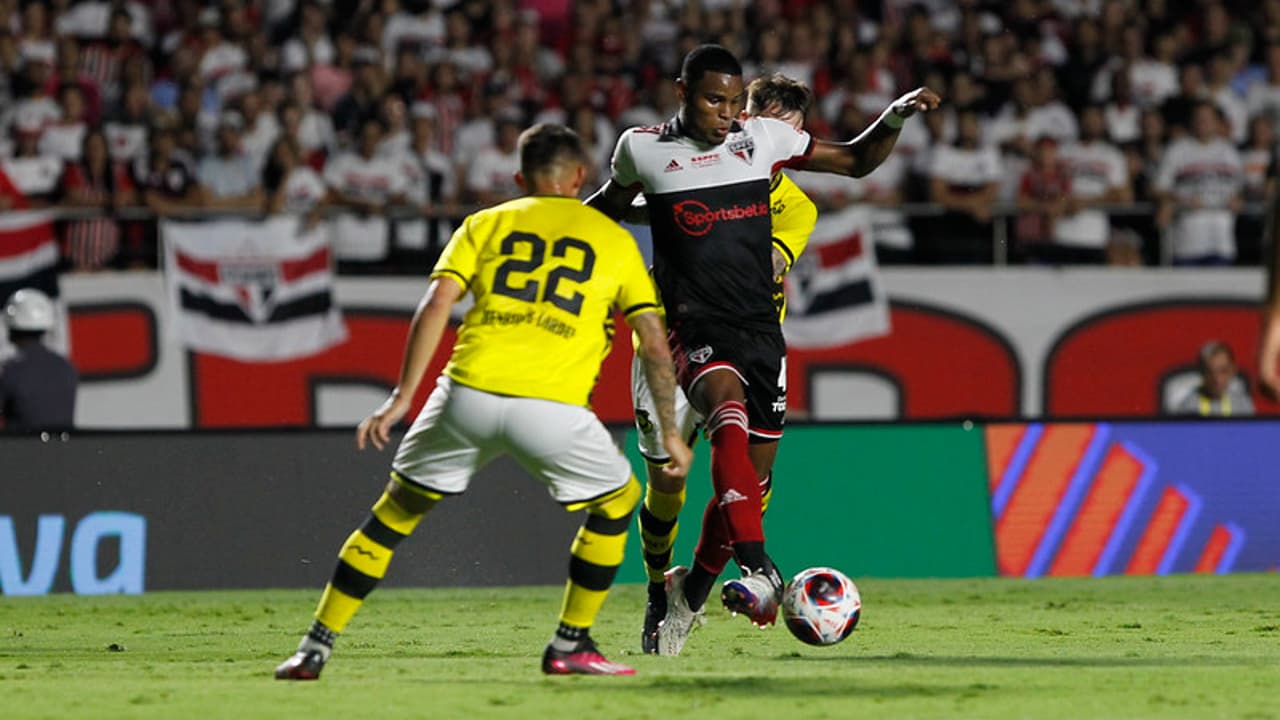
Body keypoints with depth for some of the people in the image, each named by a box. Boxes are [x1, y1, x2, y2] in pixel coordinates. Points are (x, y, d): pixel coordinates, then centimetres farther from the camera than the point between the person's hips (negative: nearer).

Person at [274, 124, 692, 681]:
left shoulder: (485, 224, 19)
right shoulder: (615, 240, 18)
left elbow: (434, 305, 5)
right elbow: (655, 345, 13)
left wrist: (402, 397, 4)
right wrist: (670, 432, 20)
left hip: (469, 394, 2)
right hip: (553, 406, -1)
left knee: (394, 512, 17)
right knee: (617, 501, 24)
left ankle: (316, 649, 14)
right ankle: (569, 645, 21)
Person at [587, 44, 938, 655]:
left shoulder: (762, 138, 5)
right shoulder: (643, 148, 2)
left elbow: (856, 161, 15)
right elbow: (612, 203, 24)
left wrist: (895, 117, 0)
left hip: (761, 327, 4)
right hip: (696, 330, -4)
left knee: (751, 477, 7)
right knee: (731, 413, -35)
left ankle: (691, 592, 31)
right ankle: (758, 572, -46)